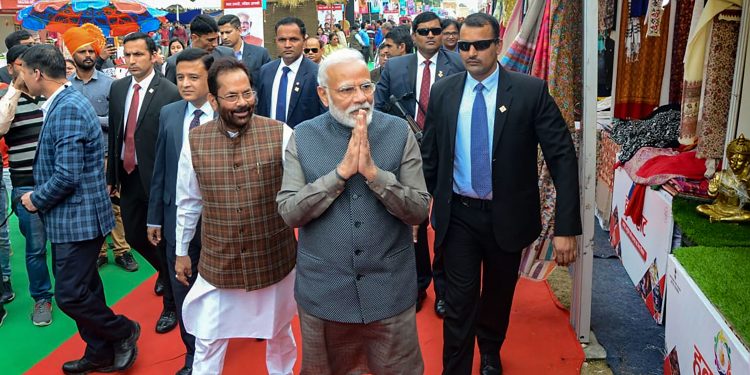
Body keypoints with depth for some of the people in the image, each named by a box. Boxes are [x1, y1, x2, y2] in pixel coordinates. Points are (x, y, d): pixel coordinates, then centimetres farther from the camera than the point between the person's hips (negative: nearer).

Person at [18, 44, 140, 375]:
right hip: (69, 216, 10)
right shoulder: (63, 103, 10)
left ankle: (124, 332, 17)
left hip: (78, 217, -10)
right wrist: (41, 197, 10)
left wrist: (36, 200, -10)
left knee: (70, 295, -4)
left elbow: (66, 176, -24)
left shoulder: (68, 109, -20)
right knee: (82, 291, 16)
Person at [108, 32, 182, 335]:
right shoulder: (118, 88, 6)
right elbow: (113, 134, 11)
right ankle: (164, 271, 48)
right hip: (128, 176, 6)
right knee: (134, 236, 17)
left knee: (164, 240, 6)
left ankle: (170, 305, 24)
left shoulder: (170, 93, -15)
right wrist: (112, 174, 11)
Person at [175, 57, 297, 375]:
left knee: (279, 334, 22)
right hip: (217, 264, 1)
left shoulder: (280, 134, -13)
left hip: (274, 260, 0)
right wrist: (181, 252, 14)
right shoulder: (194, 142, -5)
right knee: (208, 341, 13)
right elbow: (187, 203, 6)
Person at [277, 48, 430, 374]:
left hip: (389, 289, 0)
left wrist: (374, 172, -23)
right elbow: (289, 212, -11)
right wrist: (341, 172, -21)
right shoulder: (303, 137, -3)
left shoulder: (399, 132, -5)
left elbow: (419, 210, -9)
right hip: (322, 291, 1)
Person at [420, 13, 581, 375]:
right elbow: (429, 156, 6)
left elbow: (563, 157, -12)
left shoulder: (531, 90, -10)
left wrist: (566, 227, -18)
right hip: (458, 214, 0)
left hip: (507, 216, 0)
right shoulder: (442, 92, -2)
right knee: (459, 302, 3)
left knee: (499, 295, 21)